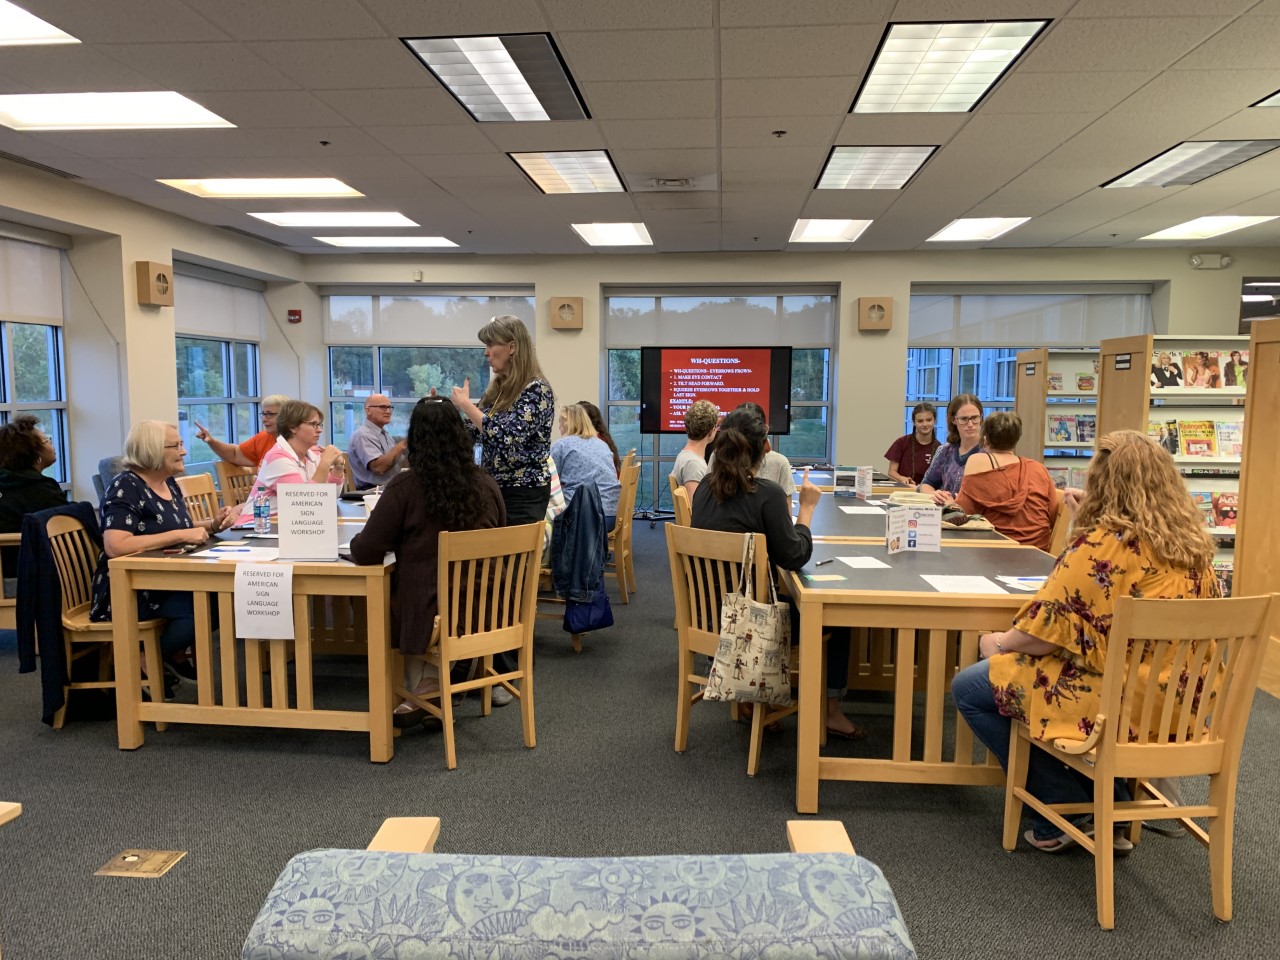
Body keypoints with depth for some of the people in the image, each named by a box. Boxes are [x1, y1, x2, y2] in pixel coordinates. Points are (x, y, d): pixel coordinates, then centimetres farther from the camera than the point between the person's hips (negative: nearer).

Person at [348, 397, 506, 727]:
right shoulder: (486, 485, -1)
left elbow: (366, 553, -9)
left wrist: (356, 541, 14)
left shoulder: (405, 486, -13)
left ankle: (424, 685, 23)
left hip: (429, 615, -4)